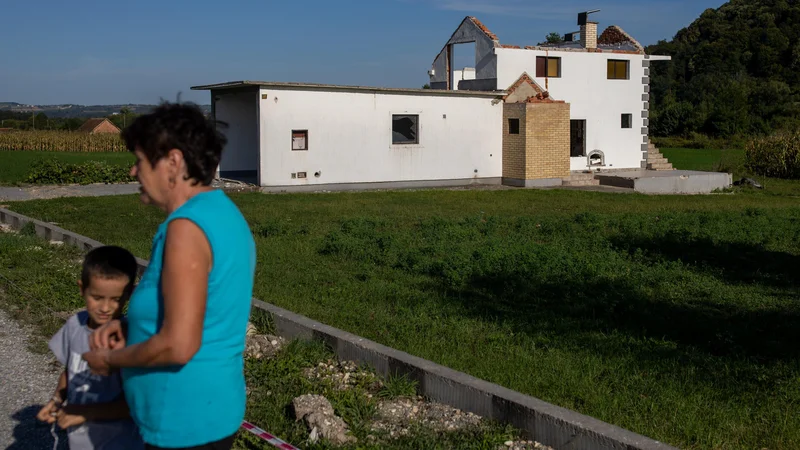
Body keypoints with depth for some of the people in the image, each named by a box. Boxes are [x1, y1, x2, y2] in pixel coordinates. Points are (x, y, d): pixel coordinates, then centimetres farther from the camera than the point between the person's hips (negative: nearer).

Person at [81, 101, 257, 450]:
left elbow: (179, 345, -27)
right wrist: (128, 326, 5)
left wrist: (111, 359, -11)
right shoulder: (224, 214, 7)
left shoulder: (187, 226, -23)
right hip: (211, 410, 9)